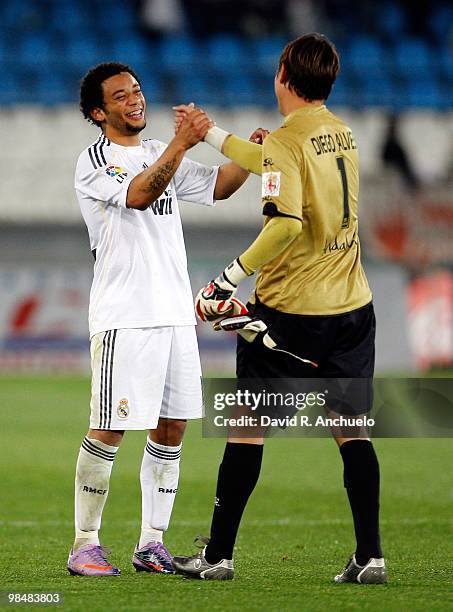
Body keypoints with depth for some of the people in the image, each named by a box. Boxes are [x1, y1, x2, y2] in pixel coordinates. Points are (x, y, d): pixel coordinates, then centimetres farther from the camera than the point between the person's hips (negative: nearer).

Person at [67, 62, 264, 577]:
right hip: (123, 316, -7)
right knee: (108, 431, -7)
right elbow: (141, 194, -22)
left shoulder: (159, 153, 18)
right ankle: (84, 544, 0)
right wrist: (182, 143, -31)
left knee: (171, 429, 6)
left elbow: (215, 187, 15)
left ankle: (151, 544, 13)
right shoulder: (94, 162, -5)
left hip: (176, 312, 7)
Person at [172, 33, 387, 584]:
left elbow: (285, 224, -26)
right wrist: (209, 132, 33)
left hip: (288, 310, -6)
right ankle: (370, 555, 3)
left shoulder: (287, 140, -13)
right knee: (352, 432, 8)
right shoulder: (341, 132, 10)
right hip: (351, 306, 6)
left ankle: (218, 555, 7)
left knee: (246, 428, 3)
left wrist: (227, 280, -20)